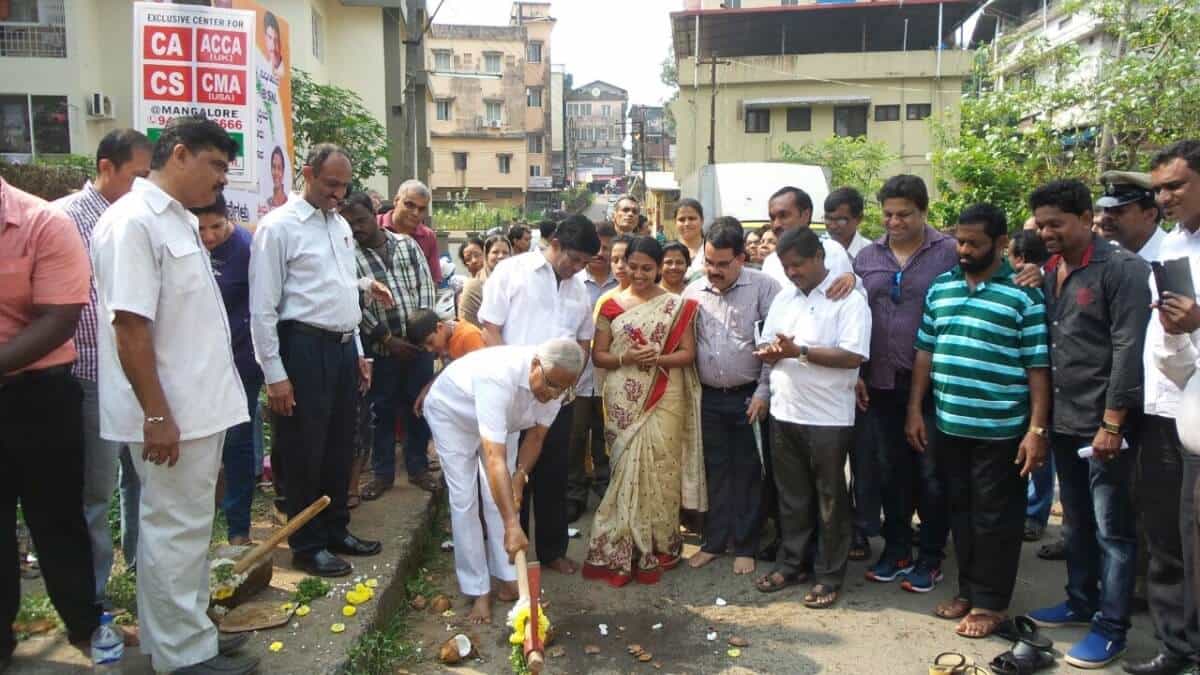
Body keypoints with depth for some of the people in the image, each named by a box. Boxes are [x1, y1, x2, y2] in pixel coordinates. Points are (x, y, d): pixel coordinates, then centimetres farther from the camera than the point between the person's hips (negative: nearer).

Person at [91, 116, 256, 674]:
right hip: (171, 413, -10)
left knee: (186, 527, 18)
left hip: (199, 406, 10)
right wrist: (157, 416, -22)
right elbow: (130, 327, -22)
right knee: (175, 532, 2)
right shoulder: (133, 221, -16)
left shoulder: (178, 219, 13)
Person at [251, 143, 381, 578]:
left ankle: (336, 531, 31)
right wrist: (274, 374, -15)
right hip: (305, 347, -7)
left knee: (339, 447, 16)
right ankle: (308, 546, 18)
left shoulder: (342, 225, 13)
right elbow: (262, 307, -12)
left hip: (343, 347, 8)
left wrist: (358, 352, 16)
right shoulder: (278, 227, -10)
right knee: (304, 452, 4)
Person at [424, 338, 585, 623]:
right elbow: (494, 457, -51)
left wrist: (520, 476, -25)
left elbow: (536, 435, -9)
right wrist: (512, 525, -54)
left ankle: (508, 580, 8)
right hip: (452, 411, -5)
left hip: (500, 416, 5)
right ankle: (478, 591, 2)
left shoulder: (555, 382, -25)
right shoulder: (500, 376, -46)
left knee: (503, 495, -1)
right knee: (464, 499, -7)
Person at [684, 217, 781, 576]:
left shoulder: (763, 287, -8)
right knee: (715, 469, 12)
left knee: (747, 471, 7)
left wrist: (763, 392, -12)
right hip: (707, 396, 3)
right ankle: (714, 540, 24)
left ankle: (745, 546, 20)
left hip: (748, 397, -3)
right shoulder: (693, 291, 4)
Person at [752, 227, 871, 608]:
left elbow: (853, 356, -19)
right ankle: (791, 564, 30)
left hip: (828, 419, -6)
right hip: (784, 413, 6)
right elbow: (766, 346, 13)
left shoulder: (849, 301, -9)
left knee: (829, 500, 7)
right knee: (791, 496, 16)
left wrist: (799, 351, -21)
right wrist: (770, 353, -11)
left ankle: (829, 576, 19)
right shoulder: (783, 298, 11)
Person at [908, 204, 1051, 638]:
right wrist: (915, 410, 7)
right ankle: (968, 590, 30)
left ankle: (991, 602, 20)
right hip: (948, 424, 5)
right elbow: (925, 352, 11)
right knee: (961, 511, 16)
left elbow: (1039, 366, -7)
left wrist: (1037, 429, -11)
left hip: (1001, 430, -5)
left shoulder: (1024, 293, -7)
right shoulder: (940, 287, 8)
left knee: (995, 517, 6)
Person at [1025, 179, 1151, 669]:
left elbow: (1128, 350, -14)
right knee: (1076, 521, 18)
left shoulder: (1122, 268, -10)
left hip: (1103, 423, -7)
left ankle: (1110, 628, 13)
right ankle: (1081, 602, 33)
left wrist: (1112, 423, -17)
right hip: (1063, 421, 7)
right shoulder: (1049, 272, 10)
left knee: (1111, 529, 3)